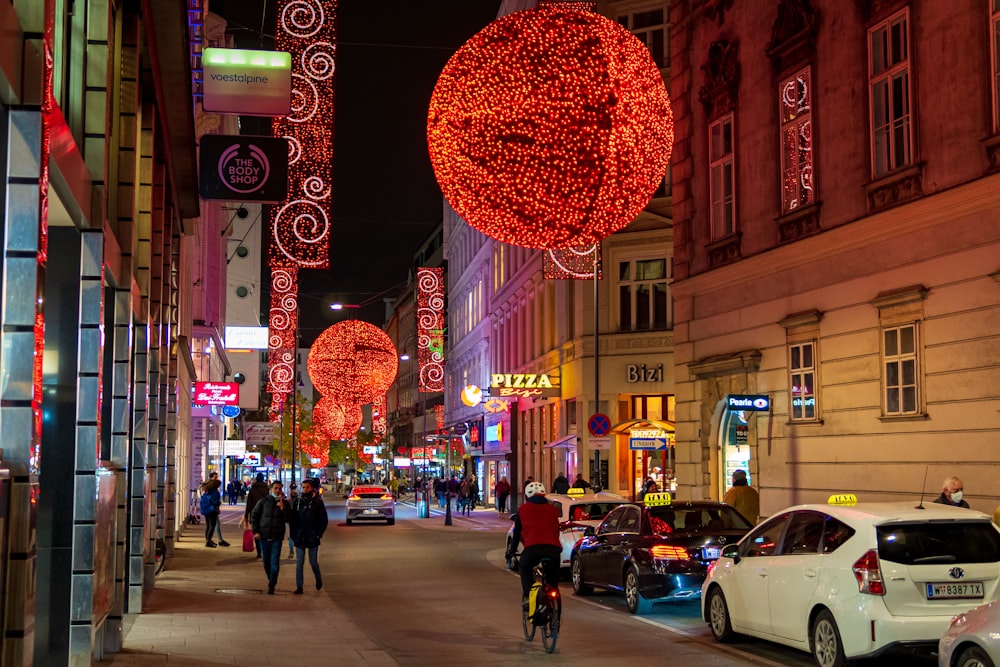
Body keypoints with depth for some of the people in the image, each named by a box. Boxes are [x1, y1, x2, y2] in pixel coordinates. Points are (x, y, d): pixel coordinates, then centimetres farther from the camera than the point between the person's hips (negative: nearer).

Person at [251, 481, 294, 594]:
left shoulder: (284, 503, 1)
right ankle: (271, 580, 30)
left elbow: (289, 519, -4)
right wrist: (255, 531, -1)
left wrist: (283, 508, -18)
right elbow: (254, 515, 6)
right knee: (266, 561, 11)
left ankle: (271, 585, -4)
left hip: (277, 537, -1)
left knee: (275, 562, -7)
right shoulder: (264, 502, 1)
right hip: (264, 536, 1)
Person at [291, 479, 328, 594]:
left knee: (313, 562, 3)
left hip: (312, 538, -2)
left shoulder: (318, 503, -2)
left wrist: (318, 534, -7)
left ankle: (318, 579, 31)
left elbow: (324, 520, -1)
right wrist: (293, 535, 3)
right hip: (299, 538, 2)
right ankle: (299, 587, 5)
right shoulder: (298, 502, 6)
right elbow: (293, 519, 11)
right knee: (299, 563, 1)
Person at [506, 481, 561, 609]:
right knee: (552, 574, 22)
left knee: (525, 567, 25)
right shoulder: (552, 509, 25)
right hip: (554, 549, 2)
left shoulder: (523, 510, 19)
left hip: (533, 547, -2)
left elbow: (517, 533, 26)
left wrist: (511, 551, 39)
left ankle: (527, 596, 12)